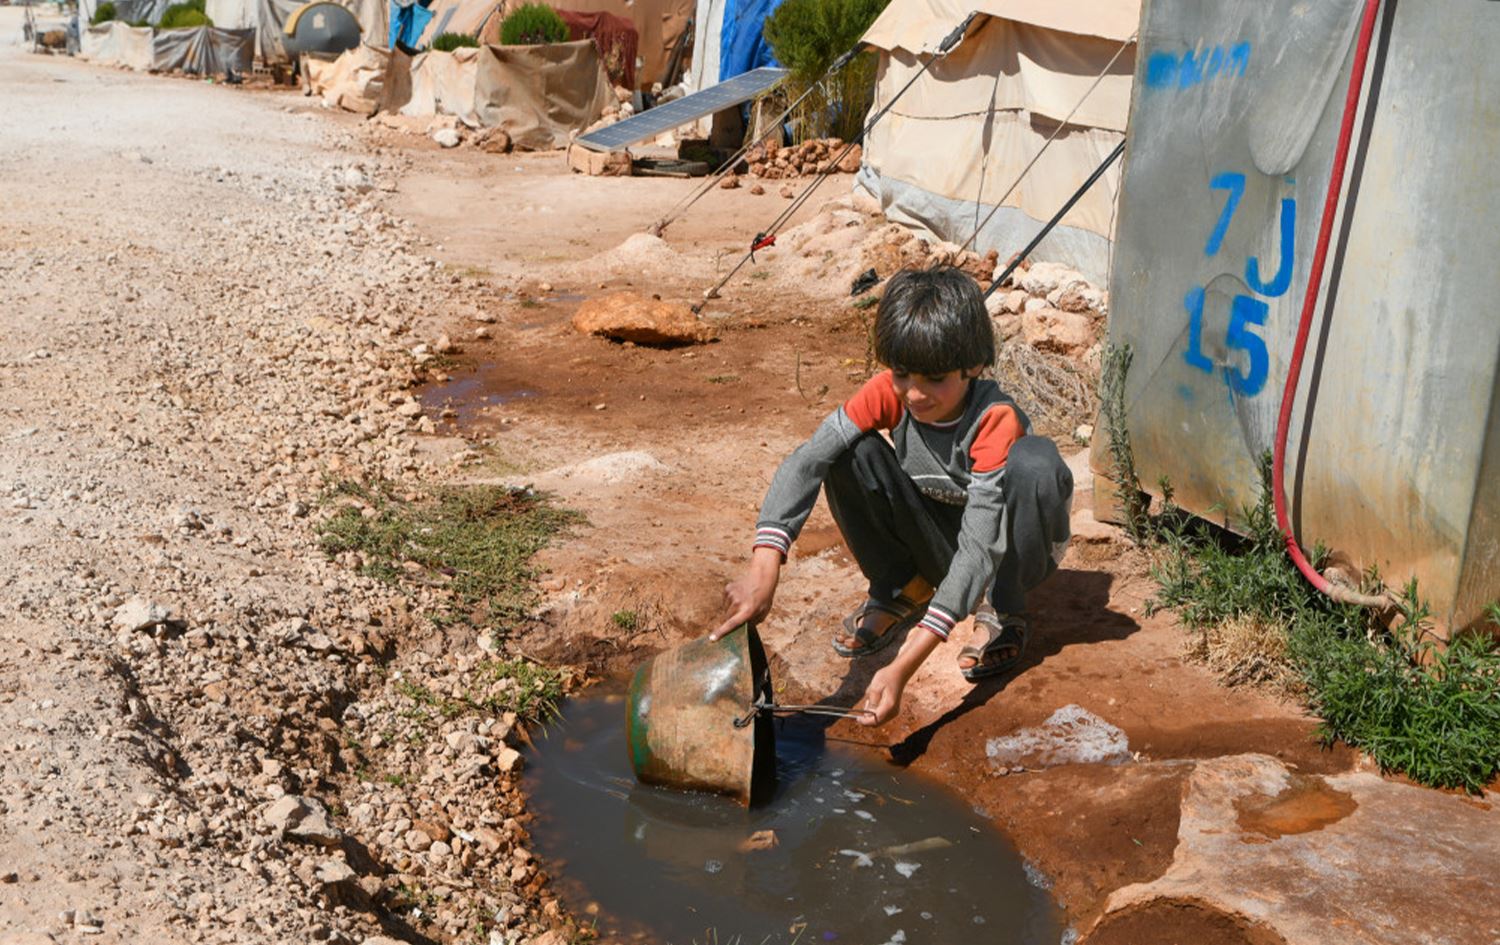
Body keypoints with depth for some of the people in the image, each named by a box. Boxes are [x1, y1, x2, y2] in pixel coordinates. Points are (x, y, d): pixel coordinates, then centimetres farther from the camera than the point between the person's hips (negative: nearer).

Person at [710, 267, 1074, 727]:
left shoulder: (996, 420, -33)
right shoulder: (890, 392, -21)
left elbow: (979, 548, -39)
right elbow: (806, 459, -31)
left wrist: (903, 667, -49)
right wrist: (764, 567, -49)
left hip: (1006, 543, -3)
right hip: (937, 543, 3)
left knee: (1034, 460, -36)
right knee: (850, 453, -23)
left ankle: (1003, 612, -11)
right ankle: (902, 591, -1)